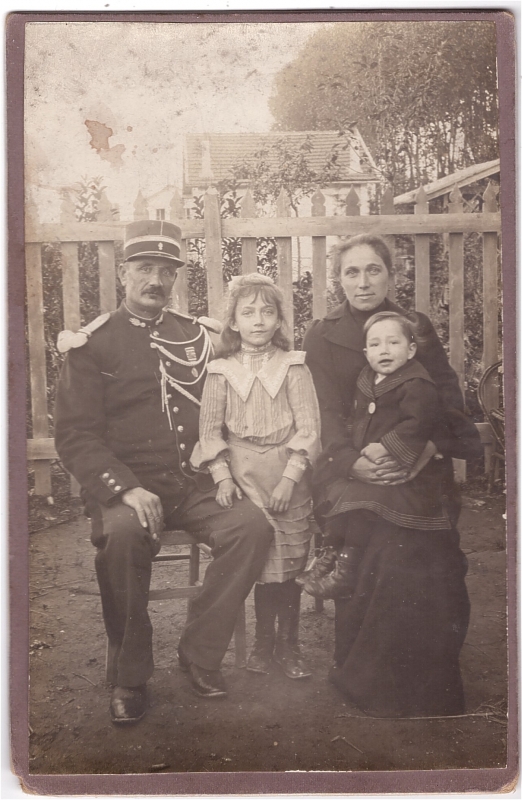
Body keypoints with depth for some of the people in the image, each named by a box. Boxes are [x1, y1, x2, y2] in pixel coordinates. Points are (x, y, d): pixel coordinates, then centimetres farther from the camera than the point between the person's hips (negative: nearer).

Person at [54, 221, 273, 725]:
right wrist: (126, 489, -22)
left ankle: (199, 653, -4)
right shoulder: (92, 344, 0)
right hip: (124, 487, -3)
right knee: (123, 533, -35)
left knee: (252, 525, -23)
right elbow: (75, 436, -7)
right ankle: (129, 677, -12)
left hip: (193, 485, 4)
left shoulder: (196, 336, 14)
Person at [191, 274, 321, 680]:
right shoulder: (222, 372, 3)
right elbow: (210, 430, 3)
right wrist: (223, 477, -8)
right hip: (242, 475, 0)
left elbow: (308, 428, -4)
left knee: (290, 561, 5)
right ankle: (264, 641, 22)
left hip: (288, 474, 0)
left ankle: (289, 644, 21)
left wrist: (289, 479, -12)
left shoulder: (294, 367, 0)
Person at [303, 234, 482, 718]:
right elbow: (328, 412, -1)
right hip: (350, 466, -1)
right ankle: (369, 686, -2)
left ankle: (428, 687, 1)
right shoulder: (322, 336, 8)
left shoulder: (418, 328, 13)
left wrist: (429, 446, -14)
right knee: (383, 551, -22)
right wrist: (355, 463, -19)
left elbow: (446, 400, 7)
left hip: (418, 467, 1)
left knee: (433, 564, -18)